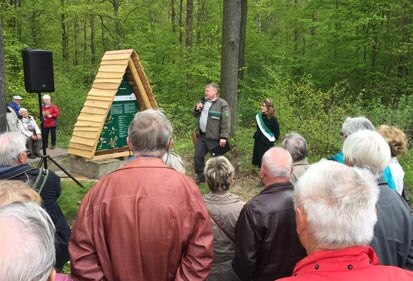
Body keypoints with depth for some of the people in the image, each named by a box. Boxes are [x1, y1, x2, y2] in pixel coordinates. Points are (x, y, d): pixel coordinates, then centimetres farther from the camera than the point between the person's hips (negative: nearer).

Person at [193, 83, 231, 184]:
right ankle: (200, 176, 27)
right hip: (201, 135, 8)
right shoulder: (203, 101, 12)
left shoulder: (222, 104, -12)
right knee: (198, 156, 12)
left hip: (213, 137, -7)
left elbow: (226, 122, -17)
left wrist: (223, 137, -22)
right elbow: (195, 115, 22)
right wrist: (196, 109, -1)